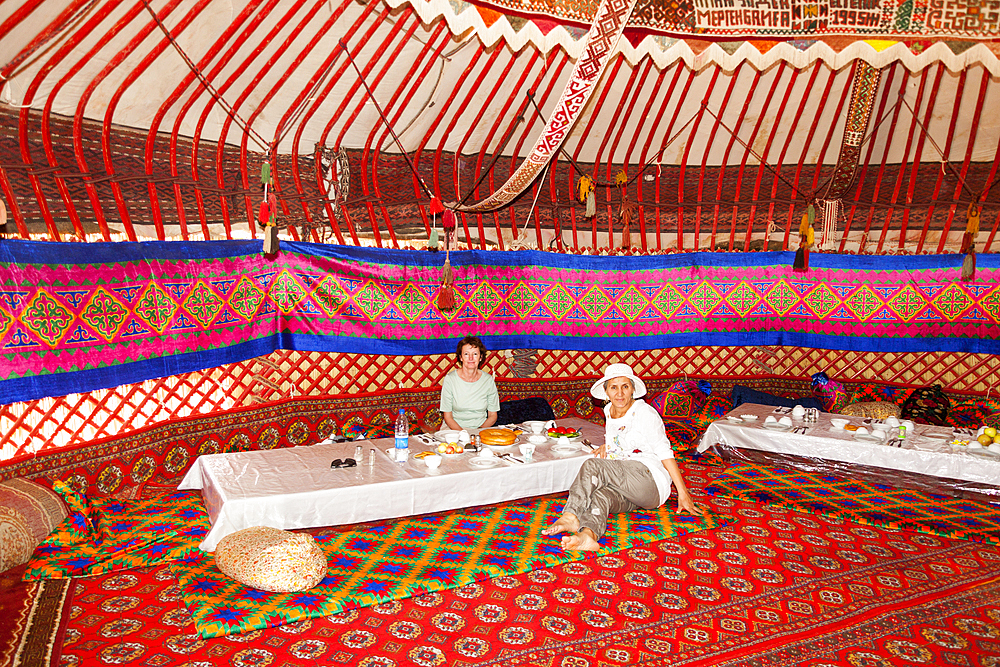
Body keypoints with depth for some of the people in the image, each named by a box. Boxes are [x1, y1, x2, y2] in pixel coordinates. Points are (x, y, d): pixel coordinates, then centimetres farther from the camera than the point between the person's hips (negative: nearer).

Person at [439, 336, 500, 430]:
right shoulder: (449, 379, -5)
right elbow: (448, 417, -3)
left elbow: (493, 415, 7)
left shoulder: (488, 380, 1)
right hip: (454, 429, -2)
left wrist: (479, 430, -11)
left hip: (482, 428, 2)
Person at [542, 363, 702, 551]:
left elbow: (664, 452, -6)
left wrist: (683, 492, -10)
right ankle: (587, 535, -61)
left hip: (650, 481, -5)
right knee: (601, 496, -32)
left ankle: (570, 516, -32)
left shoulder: (644, 412, -5)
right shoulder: (609, 411, 15)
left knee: (592, 465, -26)